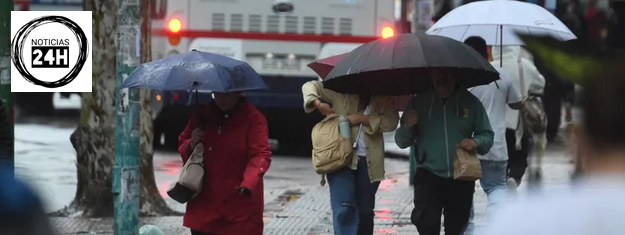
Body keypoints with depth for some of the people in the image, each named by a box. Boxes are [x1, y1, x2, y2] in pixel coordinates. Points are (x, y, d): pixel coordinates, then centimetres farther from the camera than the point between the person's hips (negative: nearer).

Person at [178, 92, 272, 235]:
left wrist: (248, 183, -37)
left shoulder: (253, 118, -9)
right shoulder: (203, 115, 8)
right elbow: (182, 145, 18)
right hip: (204, 203, 5)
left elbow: (261, 155, -19)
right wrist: (191, 145, -7)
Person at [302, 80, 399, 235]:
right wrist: (318, 104, -7)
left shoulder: (383, 100, 11)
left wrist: (362, 118, -13)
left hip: (368, 162, 3)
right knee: (344, 209, -17)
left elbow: (391, 122, -7)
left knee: (365, 211, 10)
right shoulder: (342, 92, 7)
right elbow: (309, 86, 12)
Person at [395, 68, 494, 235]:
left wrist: (476, 142, -14)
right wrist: (407, 126, -14)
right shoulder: (419, 103, 4)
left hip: (462, 179, 1)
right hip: (428, 177, -1)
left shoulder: (470, 102, 3)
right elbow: (402, 142, 7)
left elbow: (487, 136, 8)